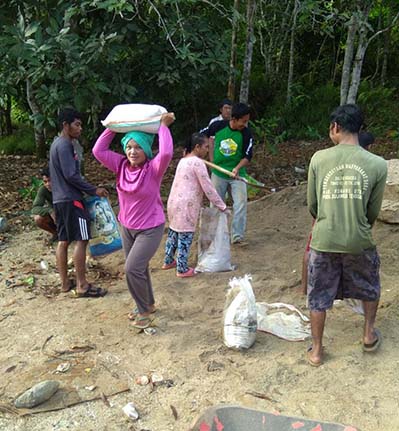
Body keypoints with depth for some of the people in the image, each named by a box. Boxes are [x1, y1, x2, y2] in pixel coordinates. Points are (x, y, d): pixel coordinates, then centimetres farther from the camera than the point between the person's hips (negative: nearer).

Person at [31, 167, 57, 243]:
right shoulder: (43, 190, -22)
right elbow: (35, 208, -27)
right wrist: (50, 211, -47)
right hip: (53, 212, 2)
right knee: (38, 219, -28)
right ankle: (55, 233, 1)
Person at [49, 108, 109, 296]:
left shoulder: (56, 144, 18)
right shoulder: (65, 145, -14)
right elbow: (71, 175, -21)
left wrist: (87, 190, 21)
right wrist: (93, 190, -14)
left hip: (59, 199, 10)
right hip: (71, 199, -10)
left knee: (63, 240, 10)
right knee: (81, 240, -7)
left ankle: (65, 282, 16)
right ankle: (82, 285, -5)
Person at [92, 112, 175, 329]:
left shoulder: (153, 168, -20)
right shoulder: (121, 165, -5)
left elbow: (166, 153, -40)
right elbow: (98, 151, -8)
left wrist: (163, 126, -29)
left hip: (150, 228, -6)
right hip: (126, 227, 6)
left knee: (133, 268, -14)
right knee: (137, 268, 18)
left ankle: (144, 310, 8)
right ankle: (147, 304, 40)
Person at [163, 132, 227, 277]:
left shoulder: (184, 160, 14)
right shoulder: (197, 162, -14)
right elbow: (208, 188, -14)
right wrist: (222, 207, -7)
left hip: (174, 202, 9)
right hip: (185, 205, -9)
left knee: (173, 232, 20)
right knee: (185, 236, 1)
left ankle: (168, 261, 33)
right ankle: (182, 269, 10)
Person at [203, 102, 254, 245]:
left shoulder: (246, 134, -16)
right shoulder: (217, 126, -14)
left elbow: (247, 156, -15)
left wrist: (238, 168, -33)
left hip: (237, 174, -1)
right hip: (218, 173, 1)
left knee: (241, 203, -9)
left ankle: (237, 236, 0)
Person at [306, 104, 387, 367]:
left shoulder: (319, 159, -7)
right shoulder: (378, 164, -8)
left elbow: (312, 205, 2)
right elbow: (373, 212, 1)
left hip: (323, 241, 0)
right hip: (359, 242, 0)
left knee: (318, 297, 16)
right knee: (370, 288, 29)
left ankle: (316, 351, 27)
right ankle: (369, 334, 43)